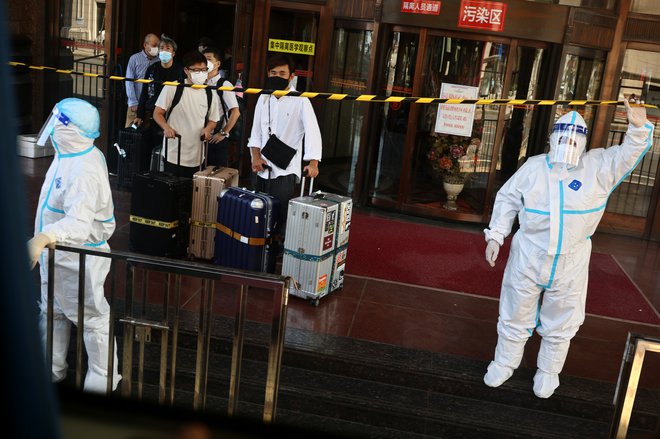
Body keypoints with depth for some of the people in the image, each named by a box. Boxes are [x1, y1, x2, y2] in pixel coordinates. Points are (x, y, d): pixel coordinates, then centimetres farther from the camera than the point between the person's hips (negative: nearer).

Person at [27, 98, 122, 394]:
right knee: (53, 312, 23)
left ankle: (102, 379, 26)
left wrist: (43, 238, -58)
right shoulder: (72, 155, 1)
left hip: (77, 259, -10)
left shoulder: (84, 172, -31)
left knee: (92, 319, 8)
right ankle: (52, 370, 42)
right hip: (57, 254, 10)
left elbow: (78, 222, -43)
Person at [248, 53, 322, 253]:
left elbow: (312, 132, -17)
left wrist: (313, 162, -30)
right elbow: (256, 131, 12)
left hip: (285, 170, -5)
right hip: (263, 168, 5)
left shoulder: (300, 101, -8)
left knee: (281, 218, -6)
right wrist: (256, 156, -3)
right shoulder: (263, 98, 9)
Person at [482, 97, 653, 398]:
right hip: (527, 259, 0)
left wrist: (638, 128, -31)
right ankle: (504, 363, 34)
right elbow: (507, 200, 3)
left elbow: (628, 154, -10)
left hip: (570, 265, 0)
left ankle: (549, 372, 36)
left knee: (560, 325, 15)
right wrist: (495, 235, -4)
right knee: (516, 315, 14)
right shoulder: (534, 166, -3)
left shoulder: (597, 166, -3)